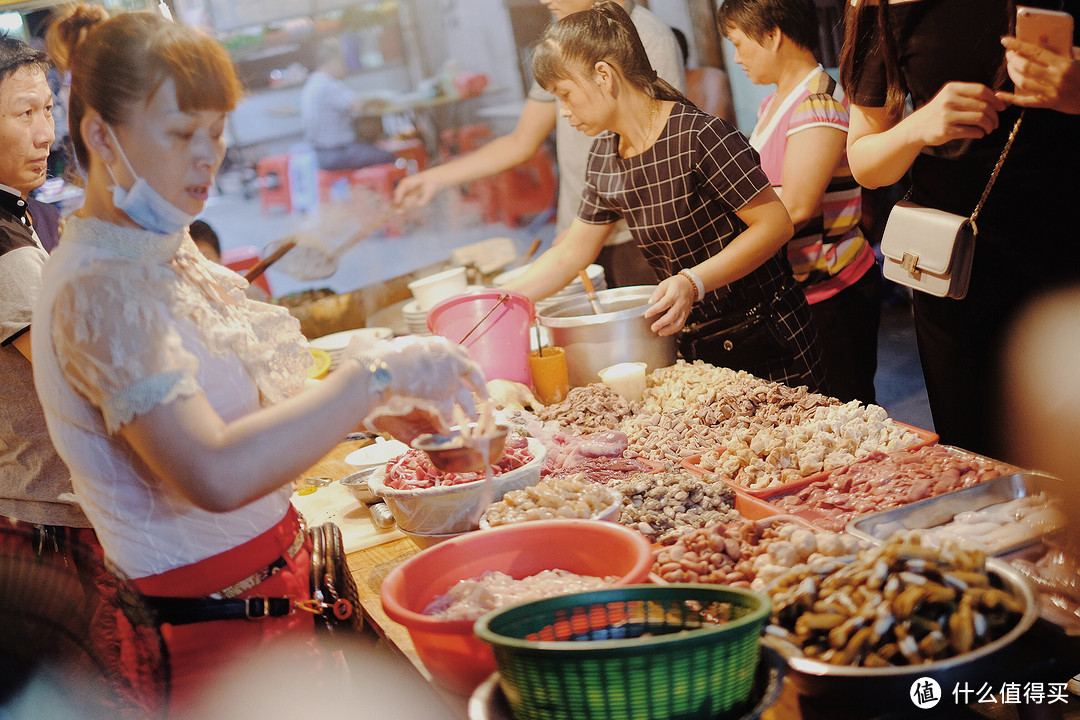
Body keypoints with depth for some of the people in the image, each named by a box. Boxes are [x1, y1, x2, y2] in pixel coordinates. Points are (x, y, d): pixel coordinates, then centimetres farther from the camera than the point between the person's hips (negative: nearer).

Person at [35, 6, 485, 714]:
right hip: (217, 630, -8)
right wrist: (374, 375, -30)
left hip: (272, 589, 9)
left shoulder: (162, 252, 6)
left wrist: (367, 411, 1)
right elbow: (216, 475, -35)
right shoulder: (99, 292, -23)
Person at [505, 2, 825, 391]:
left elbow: (775, 224, -19)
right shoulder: (604, 157, 4)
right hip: (694, 345, 7)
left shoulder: (698, 136, -21)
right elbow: (570, 254, 12)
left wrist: (694, 281, -27)